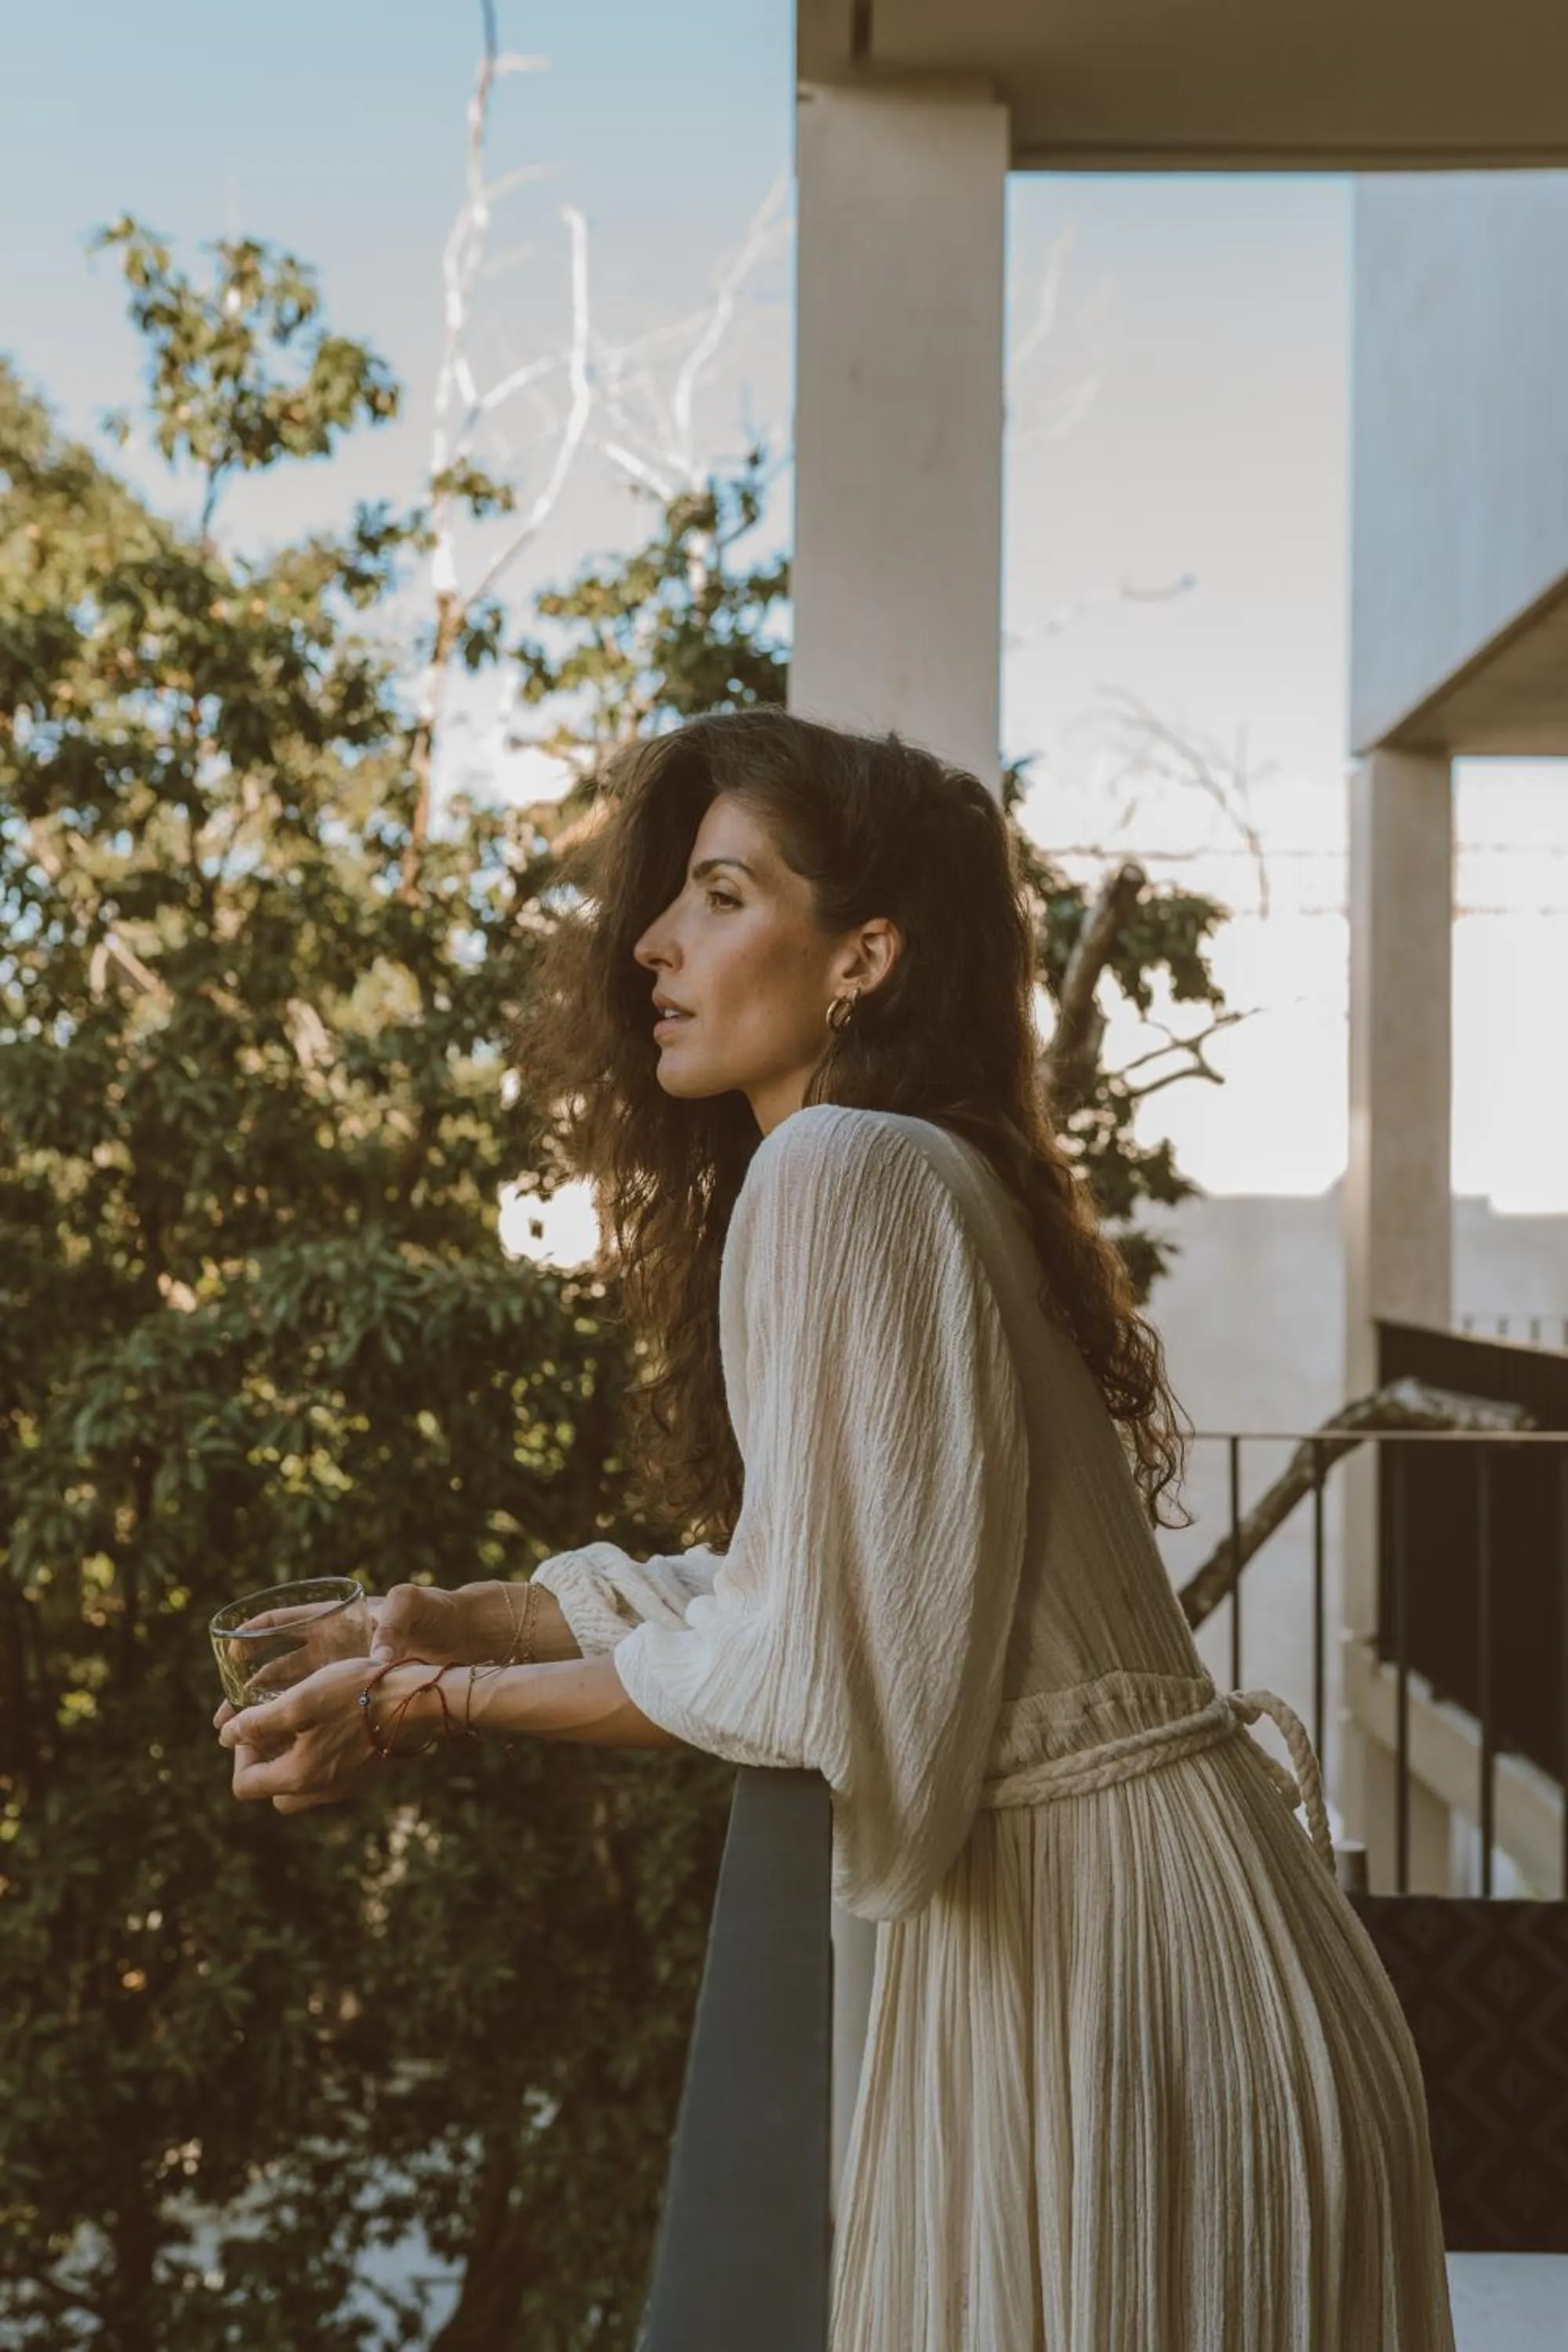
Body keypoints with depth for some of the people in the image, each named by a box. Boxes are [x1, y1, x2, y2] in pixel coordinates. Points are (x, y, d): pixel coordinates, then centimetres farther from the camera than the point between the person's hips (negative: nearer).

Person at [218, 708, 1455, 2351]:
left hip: (1100, 1936, -9)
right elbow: (781, 1581, 13)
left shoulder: (845, 1171, -18)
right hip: (1058, 1907, 9)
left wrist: (444, 1701, -11)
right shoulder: (931, 1172, 11)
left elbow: (799, 1666, -20)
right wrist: (468, 1618, 13)